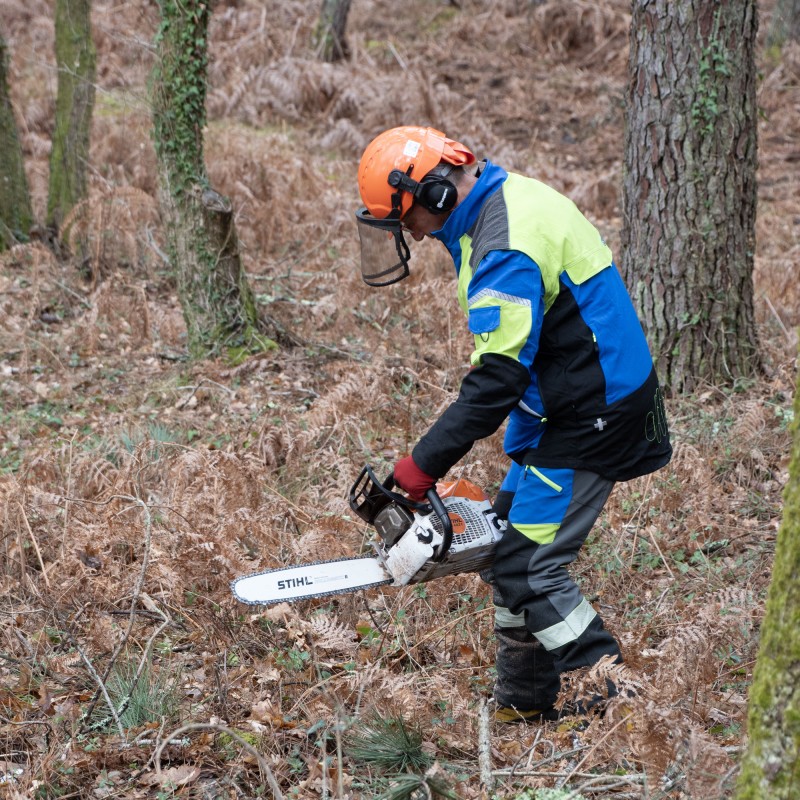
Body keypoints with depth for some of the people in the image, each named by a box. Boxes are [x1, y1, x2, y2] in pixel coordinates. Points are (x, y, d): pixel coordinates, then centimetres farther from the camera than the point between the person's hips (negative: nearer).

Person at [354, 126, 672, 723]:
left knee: (530, 569, -10)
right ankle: (523, 704, 25)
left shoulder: (506, 247, -25)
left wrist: (422, 466, -21)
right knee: (508, 545, 15)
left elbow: (498, 378, -26)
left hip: (590, 418, -11)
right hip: (561, 408, 11)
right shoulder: (507, 198, 8)